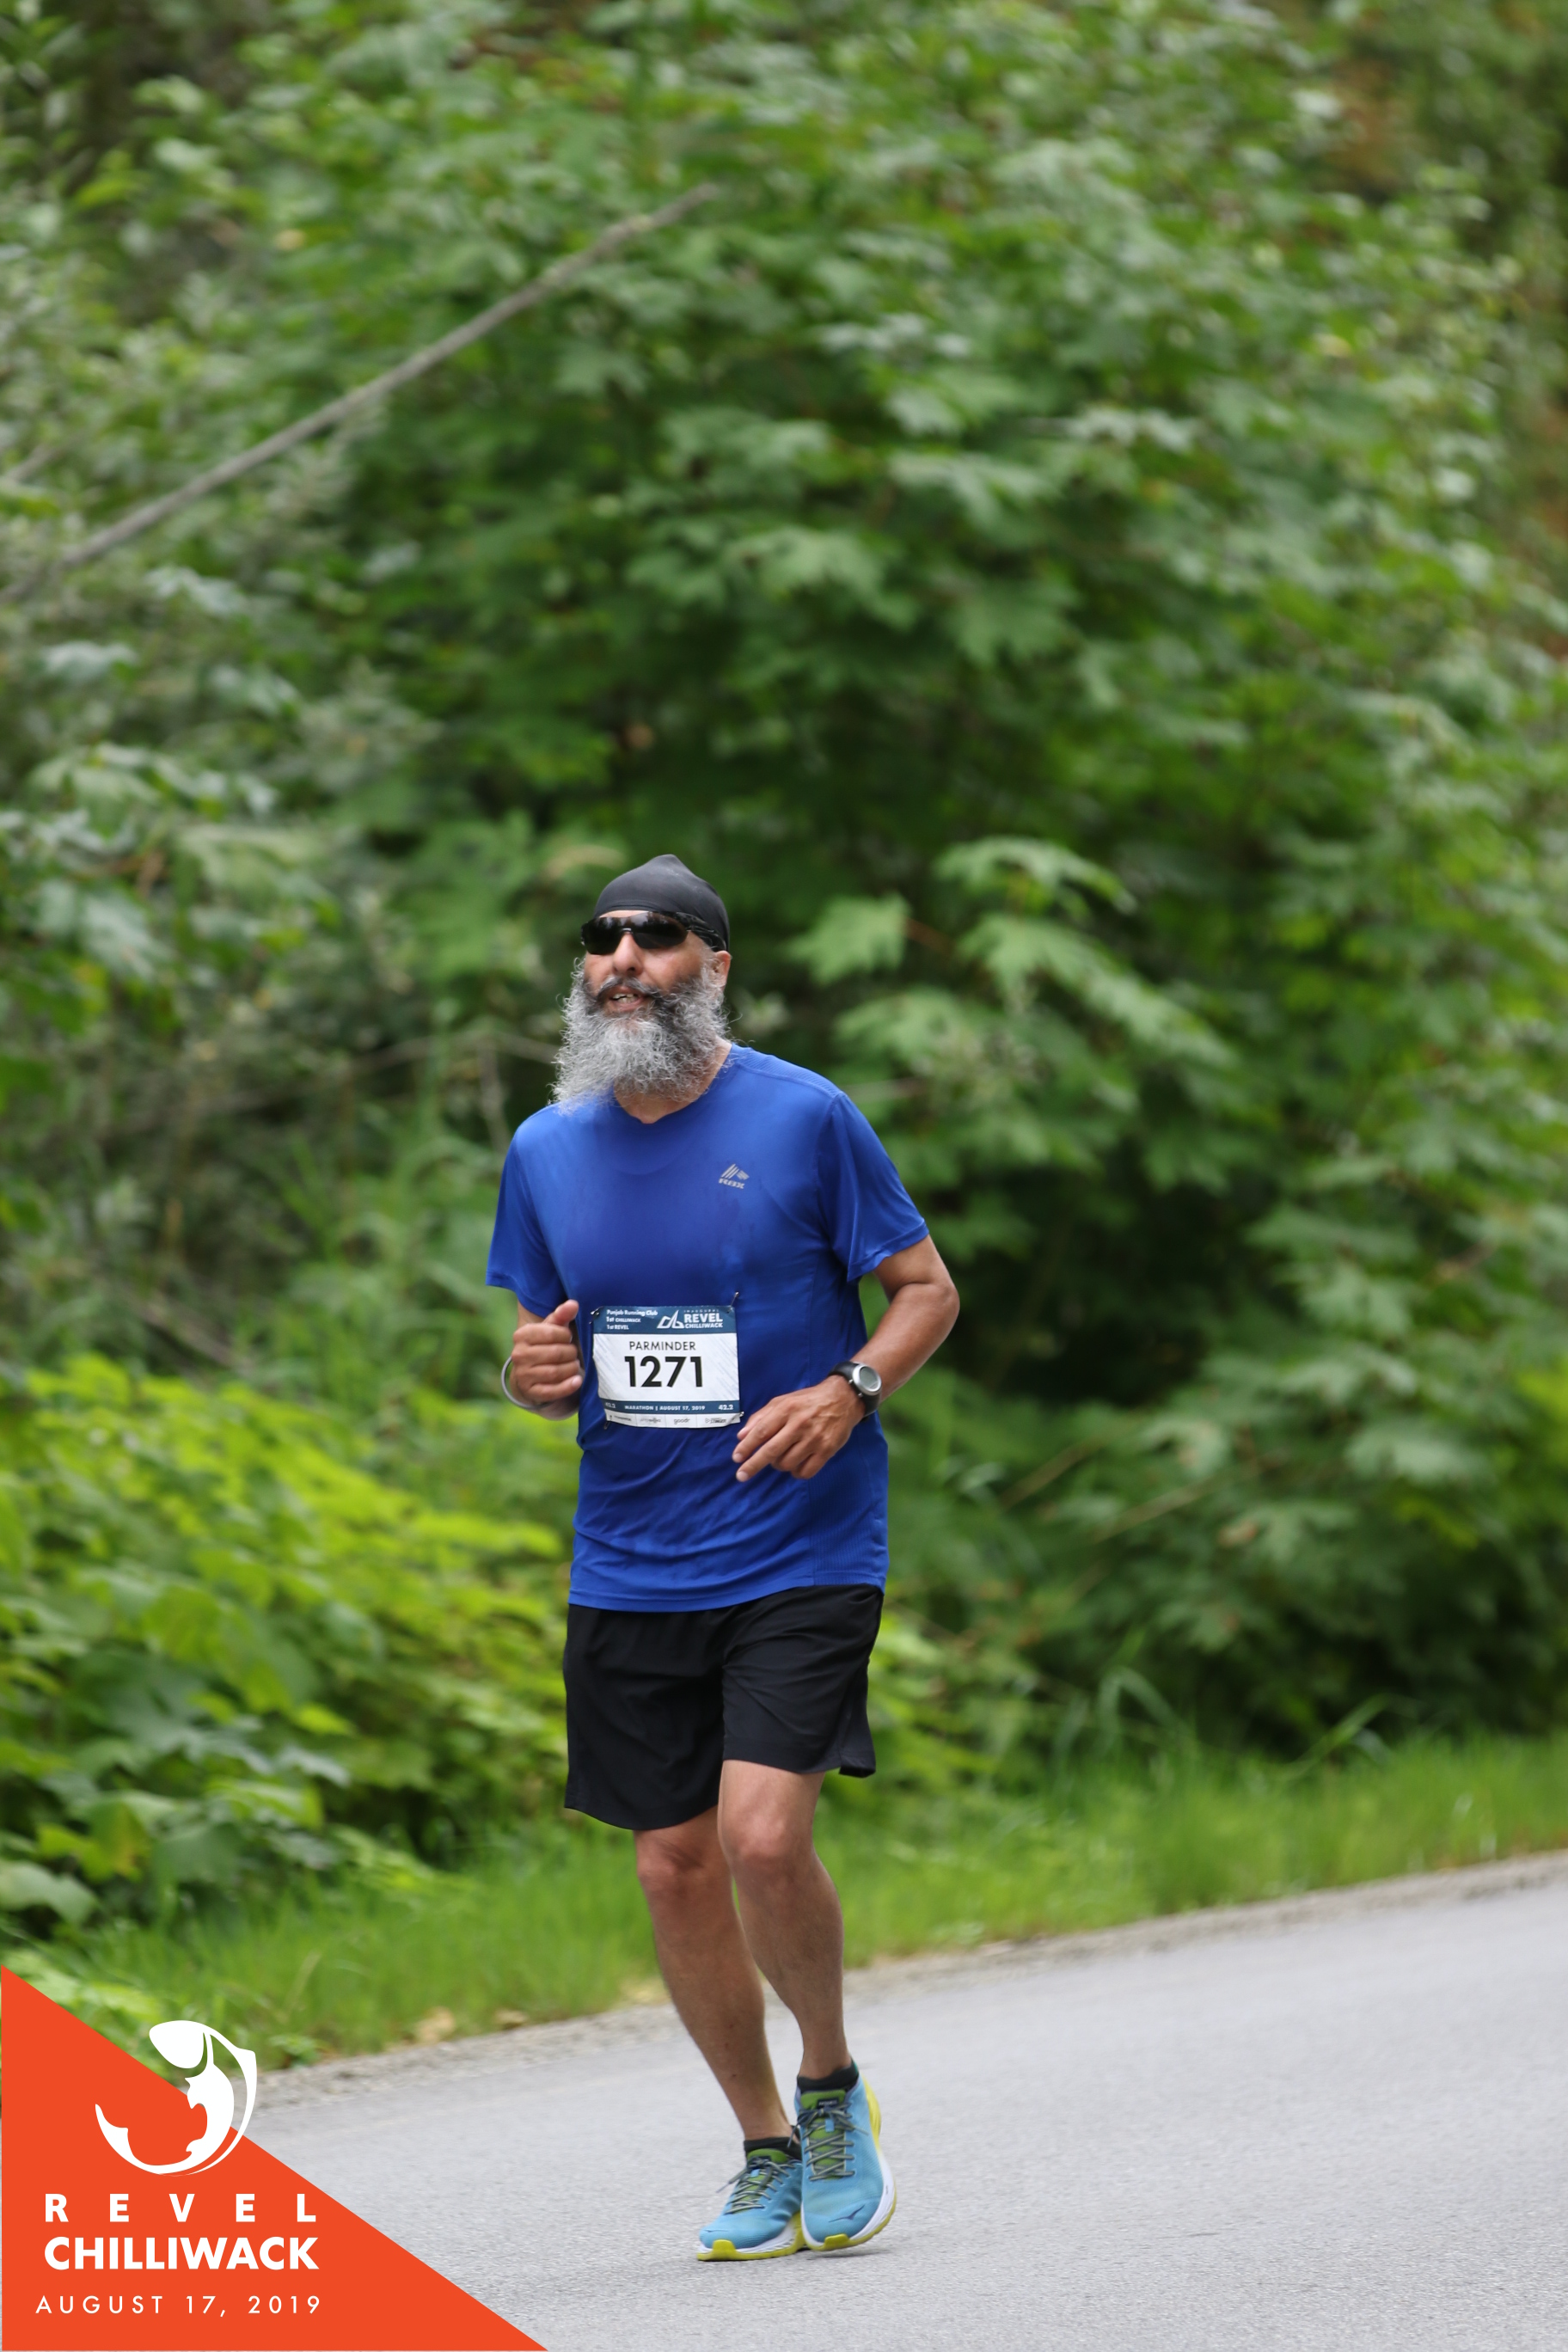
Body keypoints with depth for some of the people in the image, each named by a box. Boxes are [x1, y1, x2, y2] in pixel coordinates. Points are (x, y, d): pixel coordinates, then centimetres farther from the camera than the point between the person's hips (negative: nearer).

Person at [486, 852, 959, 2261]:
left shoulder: (804, 1118, -6)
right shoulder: (547, 1151, 6)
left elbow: (928, 1288, 1)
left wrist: (850, 1391, -18)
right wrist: (532, 1374, -8)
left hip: (799, 1551, -4)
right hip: (630, 1568, 4)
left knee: (763, 1835, -19)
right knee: (676, 1867, 5)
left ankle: (833, 2088, 8)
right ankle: (769, 2155, 23)